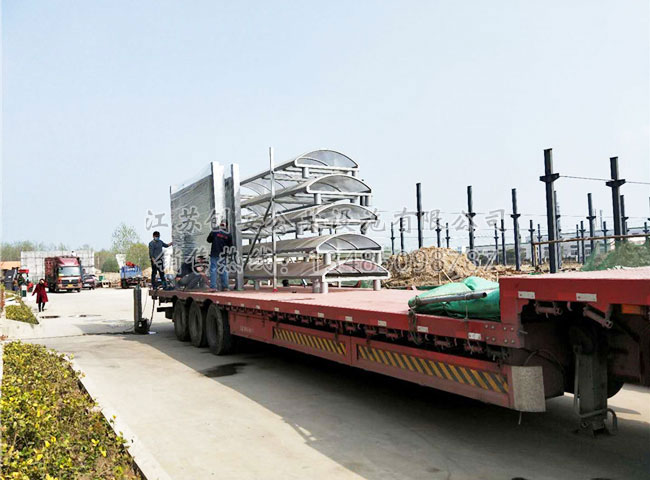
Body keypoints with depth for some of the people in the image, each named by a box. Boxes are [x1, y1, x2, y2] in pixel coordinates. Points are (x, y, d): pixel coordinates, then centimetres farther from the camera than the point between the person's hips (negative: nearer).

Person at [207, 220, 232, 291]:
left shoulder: (214, 232, -6)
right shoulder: (228, 235, 0)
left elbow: (209, 240, 7)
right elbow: (230, 245, 6)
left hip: (214, 254, -2)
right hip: (223, 255, 2)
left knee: (213, 270, -1)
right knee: (223, 270, 10)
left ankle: (213, 287, -7)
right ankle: (224, 287, 12)